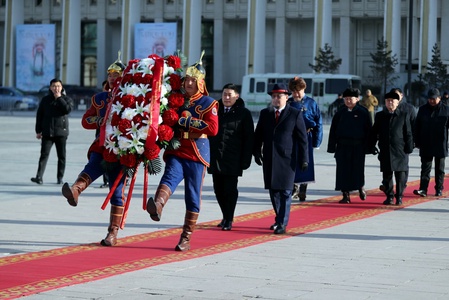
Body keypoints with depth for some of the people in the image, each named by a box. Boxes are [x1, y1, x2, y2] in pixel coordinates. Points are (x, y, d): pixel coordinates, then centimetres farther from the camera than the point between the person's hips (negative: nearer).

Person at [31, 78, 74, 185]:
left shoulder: (66, 99, 4)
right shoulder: (45, 99, 8)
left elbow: (68, 109, -16)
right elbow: (39, 115, 9)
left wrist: (59, 98, -11)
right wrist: (38, 131, 5)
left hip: (61, 132, 0)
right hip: (47, 132, 0)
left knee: (61, 156, 4)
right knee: (44, 154, -8)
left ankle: (60, 178, 12)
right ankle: (39, 177, -14)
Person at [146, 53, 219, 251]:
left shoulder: (208, 103, 2)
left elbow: (213, 128, -12)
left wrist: (188, 121, -16)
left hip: (197, 154, -2)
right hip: (176, 152, 2)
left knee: (193, 196, 1)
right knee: (170, 177, -27)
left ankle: (186, 238, 6)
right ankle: (157, 205, -56)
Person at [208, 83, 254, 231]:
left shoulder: (244, 113, -1)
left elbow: (249, 138, -1)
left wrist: (246, 160, -7)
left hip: (233, 160, -4)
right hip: (215, 158, 4)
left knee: (230, 190, -3)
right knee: (218, 189, 7)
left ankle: (229, 220, 7)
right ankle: (226, 216, 22)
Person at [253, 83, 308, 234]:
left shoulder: (295, 114, -1)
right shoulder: (265, 113, 10)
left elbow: (302, 138, -2)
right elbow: (258, 135, 15)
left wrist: (304, 159, -6)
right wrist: (257, 152, 5)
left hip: (287, 158, -4)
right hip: (269, 158, 4)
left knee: (285, 191, -6)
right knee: (273, 191, 10)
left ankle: (282, 224, -6)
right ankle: (279, 219, 23)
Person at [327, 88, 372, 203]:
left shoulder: (363, 112, -2)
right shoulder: (340, 113, 5)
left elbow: (368, 130, -1)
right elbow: (333, 130, 7)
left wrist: (367, 146, -5)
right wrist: (332, 146, 2)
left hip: (358, 147, -2)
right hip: (342, 146, 2)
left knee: (357, 168, 4)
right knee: (343, 170, 1)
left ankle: (360, 187, 32)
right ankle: (345, 195, 6)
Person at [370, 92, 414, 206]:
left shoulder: (404, 116, 3)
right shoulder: (379, 116, 9)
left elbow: (408, 134, 3)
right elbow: (374, 133, 12)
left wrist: (409, 148, -2)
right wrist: (371, 146, 6)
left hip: (400, 151, -2)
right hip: (385, 151, 2)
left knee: (400, 175, -1)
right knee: (387, 175, 6)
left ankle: (399, 196, 10)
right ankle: (389, 196, 16)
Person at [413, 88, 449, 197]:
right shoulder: (423, 109, 4)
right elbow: (417, 127, 6)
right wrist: (417, 142, 2)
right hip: (426, 145, 1)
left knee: (439, 169, 9)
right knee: (425, 168, -2)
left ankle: (439, 189, 17)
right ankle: (423, 189, -7)